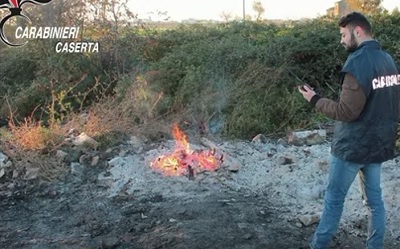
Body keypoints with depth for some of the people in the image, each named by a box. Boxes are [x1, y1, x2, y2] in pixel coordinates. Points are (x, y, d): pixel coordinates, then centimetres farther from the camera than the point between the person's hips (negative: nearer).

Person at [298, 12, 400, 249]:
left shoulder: (358, 62, -20)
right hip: (379, 143, 8)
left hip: (352, 146, -7)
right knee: (375, 198, 14)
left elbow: (346, 112, -21)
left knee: (334, 198, 5)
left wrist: (315, 100, -10)